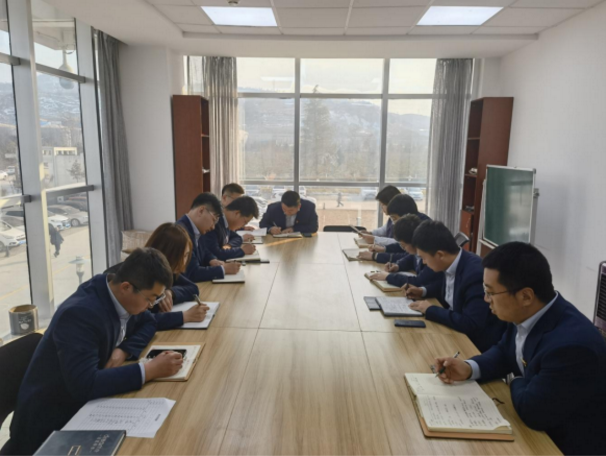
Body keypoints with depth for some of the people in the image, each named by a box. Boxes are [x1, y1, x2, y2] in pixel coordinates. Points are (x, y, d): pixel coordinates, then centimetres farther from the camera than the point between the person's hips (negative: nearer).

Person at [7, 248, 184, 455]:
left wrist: (123, 351, -12)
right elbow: (85, 385, -36)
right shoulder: (80, 314, -30)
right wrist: (150, 370, -33)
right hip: (52, 421, -7)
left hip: (85, 405, 7)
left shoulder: (118, 295, -8)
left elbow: (148, 323, 8)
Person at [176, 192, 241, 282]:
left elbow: (205, 252, 19)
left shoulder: (195, 229, 4)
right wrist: (223, 269, -16)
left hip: (195, 284, 8)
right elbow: (192, 273, -25)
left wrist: (213, 261, -1)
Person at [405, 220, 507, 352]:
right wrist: (423, 291, 4)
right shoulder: (452, 263, -5)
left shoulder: (476, 273, -30)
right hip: (458, 332, 8)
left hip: (478, 343, -8)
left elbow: (471, 325, -32)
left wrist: (430, 310, -24)